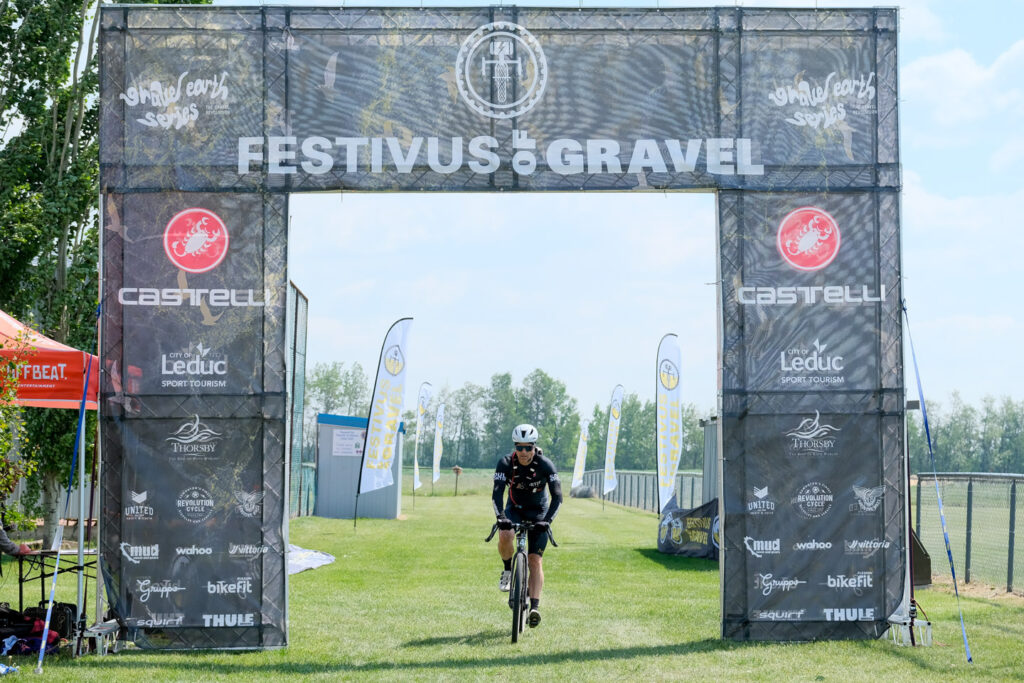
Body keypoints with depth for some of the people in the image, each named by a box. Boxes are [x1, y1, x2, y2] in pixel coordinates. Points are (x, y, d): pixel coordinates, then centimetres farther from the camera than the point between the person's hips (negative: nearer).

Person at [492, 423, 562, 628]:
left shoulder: (545, 465, -22)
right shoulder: (505, 463, -20)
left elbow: (557, 496, -26)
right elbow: (497, 493, -28)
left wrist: (547, 520, -40)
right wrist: (500, 517, -44)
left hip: (538, 512, -1)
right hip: (514, 509, 1)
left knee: (535, 560, -12)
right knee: (505, 536, -33)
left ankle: (535, 607, -14)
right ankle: (508, 571, -6)